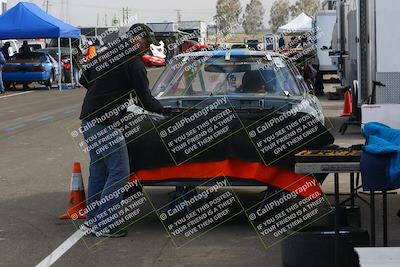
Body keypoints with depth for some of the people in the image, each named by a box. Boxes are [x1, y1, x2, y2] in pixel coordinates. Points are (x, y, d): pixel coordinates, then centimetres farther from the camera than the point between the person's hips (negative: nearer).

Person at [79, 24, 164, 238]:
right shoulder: (134, 63, -10)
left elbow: (84, 80, 23)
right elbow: (145, 100, -10)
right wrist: (162, 108, 7)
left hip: (88, 120, 9)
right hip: (105, 124, -9)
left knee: (98, 170, 16)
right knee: (119, 172, -5)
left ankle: (92, 220, 20)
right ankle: (103, 225, -6)